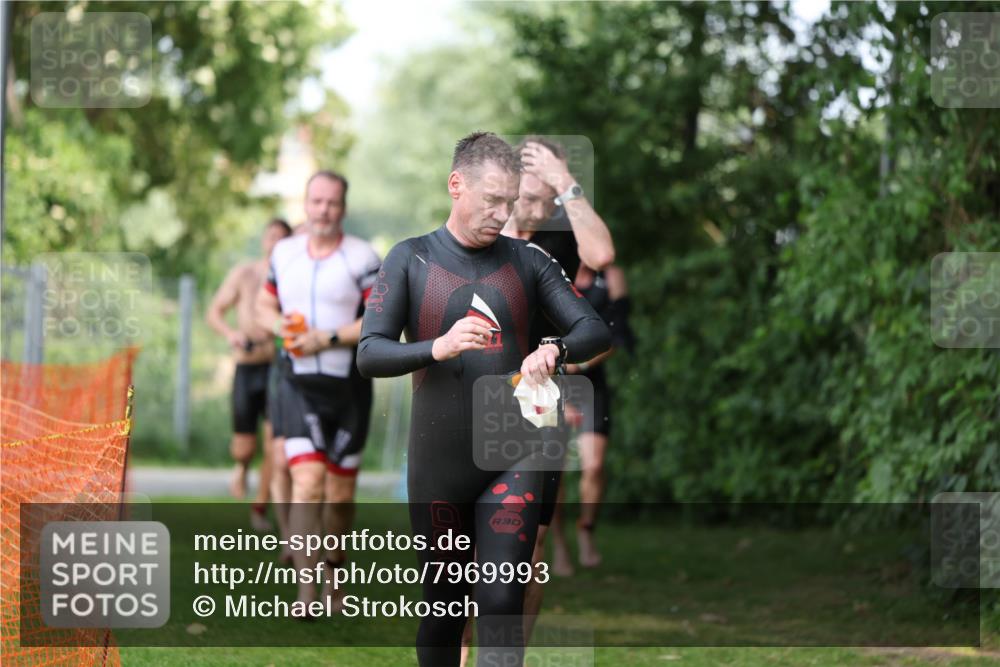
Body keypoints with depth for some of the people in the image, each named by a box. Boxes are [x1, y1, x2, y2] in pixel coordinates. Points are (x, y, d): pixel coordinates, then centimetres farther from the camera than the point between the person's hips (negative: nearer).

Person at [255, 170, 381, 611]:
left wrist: (328, 339, -18)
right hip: (299, 385, 1)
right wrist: (281, 326, -2)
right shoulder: (285, 253, 8)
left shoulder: (362, 258, -6)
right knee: (308, 480, -15)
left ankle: (334, 575, 29)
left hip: (348, 386, -1)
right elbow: (265, 304, 21)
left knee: (340, 491, 8)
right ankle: (306, 587, -17)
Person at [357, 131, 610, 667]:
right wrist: (437, 348, -25)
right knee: (442, 608, 9)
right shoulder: (411, 259, 1)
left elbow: (596, 330, 4)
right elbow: (370, 354, -7)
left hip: (513, 461, 0)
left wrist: (556, 349, -19)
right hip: (438, 464, 0)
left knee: (501, 606, -10)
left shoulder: (527, 261, 6)